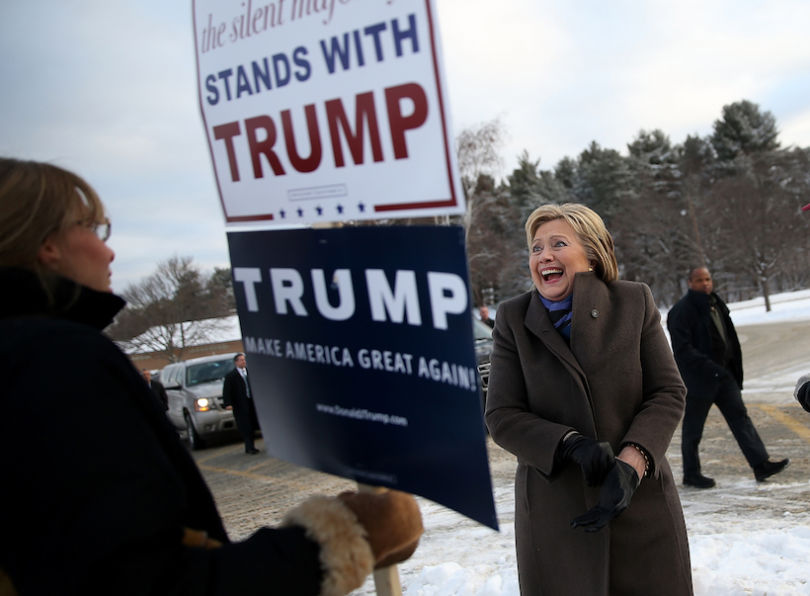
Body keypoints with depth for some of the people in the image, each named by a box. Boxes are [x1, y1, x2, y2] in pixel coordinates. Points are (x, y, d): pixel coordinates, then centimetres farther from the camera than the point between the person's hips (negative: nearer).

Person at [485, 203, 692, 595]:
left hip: (642, 506, 1)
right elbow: (502, 416, -4)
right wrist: (571, 444, -20)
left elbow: (668, 393, -2)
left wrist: (631, 463, -17)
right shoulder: (513, 319, -1)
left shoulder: (635, 302, 0)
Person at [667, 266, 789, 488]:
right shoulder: (682, 311, -14)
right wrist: (709, 367, -29)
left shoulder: (717, 305, 13)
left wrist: (735, 373, 16)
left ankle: (760, 464, 4)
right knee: (693, 428, 3)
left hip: (723, 375, 8)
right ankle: (691, 474, 14)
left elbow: (730, 340, 21)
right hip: (697, 379, -8)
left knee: (740, 416, 3)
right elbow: (682, 349, -22)